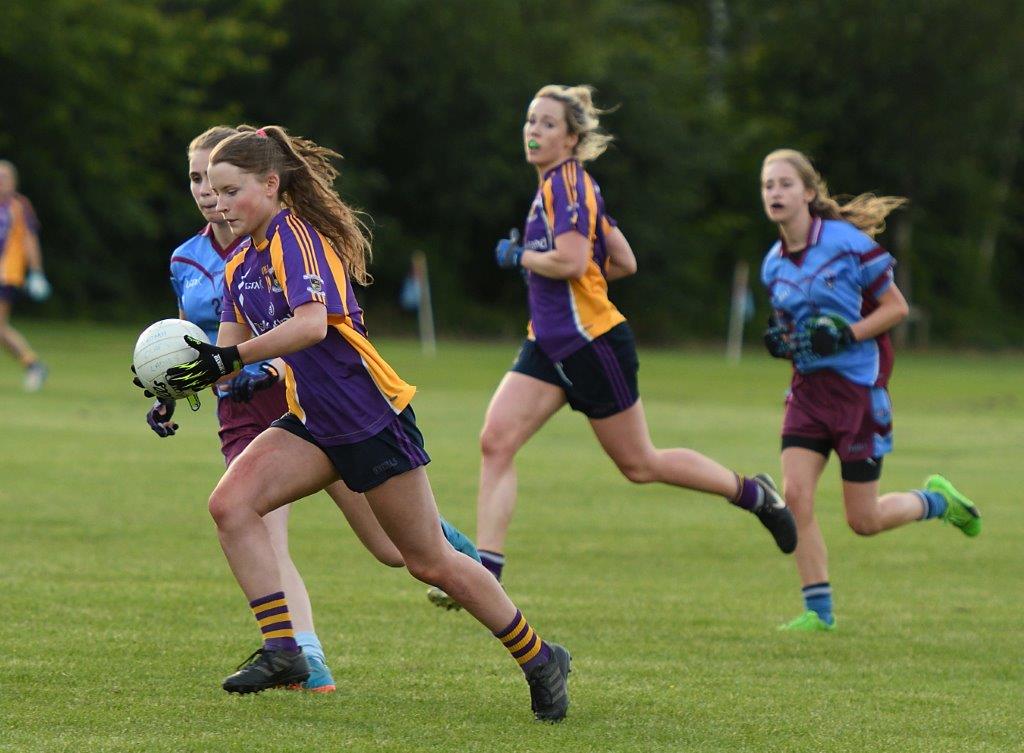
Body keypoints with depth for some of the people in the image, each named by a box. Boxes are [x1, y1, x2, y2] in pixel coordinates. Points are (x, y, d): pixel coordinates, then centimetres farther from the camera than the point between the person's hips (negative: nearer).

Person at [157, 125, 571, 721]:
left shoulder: (296, 236, -16)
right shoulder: (240, 267, 10)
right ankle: (282, 650, -12)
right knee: (231, 503, -14)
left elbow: (311, 323, -32)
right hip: (315, 424, 8)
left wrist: (231, 357, -35)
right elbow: (228, 356, 9)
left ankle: (540, 659, 18)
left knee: (430, 561, 1)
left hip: (375, 419, -8)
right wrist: (177, 381, -10)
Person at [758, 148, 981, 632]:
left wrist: (846, 333, -21)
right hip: (809, 387, 5)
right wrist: (780, 340, -2)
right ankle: (818, 610, -1)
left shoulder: (849, 244, -12)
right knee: (794, 496, -11)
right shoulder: (774, 264, 5)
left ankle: (936, 500, 31)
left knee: (864, 521, 1)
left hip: (859, 387, -5)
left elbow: (896, 307, -7)